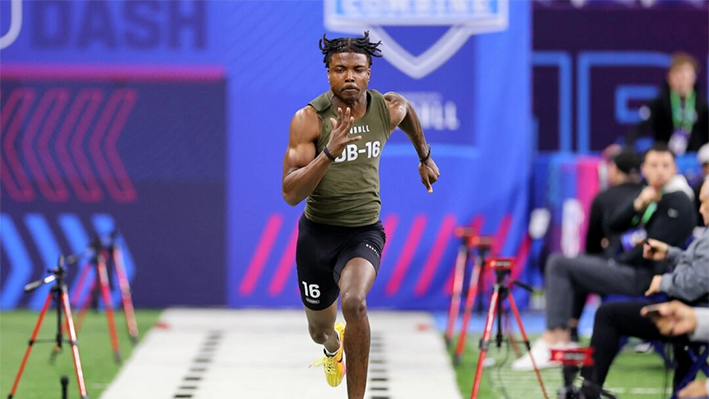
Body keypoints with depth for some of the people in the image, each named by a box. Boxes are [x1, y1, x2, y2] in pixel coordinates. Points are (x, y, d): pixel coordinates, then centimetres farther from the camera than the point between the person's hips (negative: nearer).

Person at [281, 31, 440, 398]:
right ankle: (333, 348, 60)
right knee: (320, 330, 19)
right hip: (317, 233, 0)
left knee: (354, 302, -32)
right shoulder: (308, 119, -19)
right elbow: (290, 194, -26)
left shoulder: (389, 109, -9)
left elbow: (407, 113, 19)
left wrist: (425, 157, 32)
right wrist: (329, 152, -39)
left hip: (364, 233, 0)